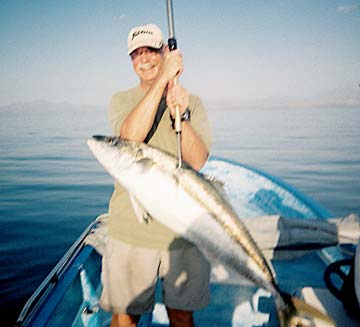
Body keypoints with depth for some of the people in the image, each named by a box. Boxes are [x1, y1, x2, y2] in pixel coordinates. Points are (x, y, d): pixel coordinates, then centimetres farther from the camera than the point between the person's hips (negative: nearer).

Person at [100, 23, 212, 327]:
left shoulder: (193, 102, 4)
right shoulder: (121, 100, 4)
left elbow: (197, 160, -9)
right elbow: (131, 137, -19)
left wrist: (180, 115, -24)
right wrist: (162, 78, -22)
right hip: (132, 229, 0)